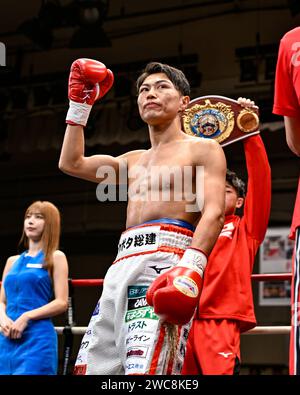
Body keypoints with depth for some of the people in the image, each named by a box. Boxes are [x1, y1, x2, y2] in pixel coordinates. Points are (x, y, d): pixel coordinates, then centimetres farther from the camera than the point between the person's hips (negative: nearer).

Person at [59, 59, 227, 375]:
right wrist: (80, 103, 34)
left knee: (145, 370, -24)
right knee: (91, 367, -1)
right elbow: (71, 163, 35)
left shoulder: (202, 149, 8)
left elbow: (213, 212, -6)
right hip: (122, 265, 8)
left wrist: (190, 267, -23)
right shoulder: (134, 161, 30)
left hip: (165, 259, -7)